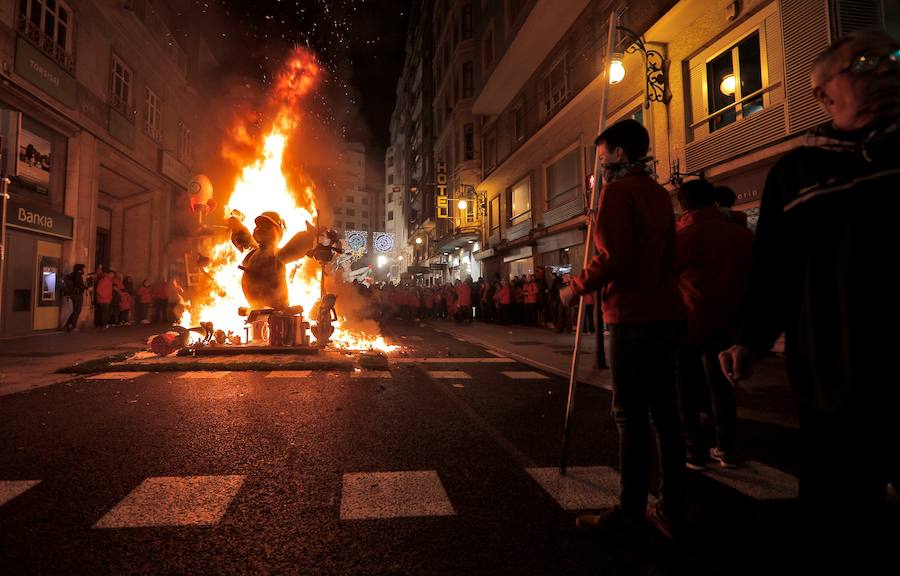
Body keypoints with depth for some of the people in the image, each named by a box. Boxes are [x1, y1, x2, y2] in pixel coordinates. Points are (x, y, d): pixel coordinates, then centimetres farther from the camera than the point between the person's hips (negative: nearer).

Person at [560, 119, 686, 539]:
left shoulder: (618, 191, -8)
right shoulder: (660, 193, 17)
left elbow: (612, 257, -18)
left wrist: (577, 287, -5)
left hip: (633, 319, -8)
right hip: (666, 315, 9)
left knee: (631, 417, -1)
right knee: (664, 412, 11)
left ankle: (631, 513, 9)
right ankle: (672, 511, 20)